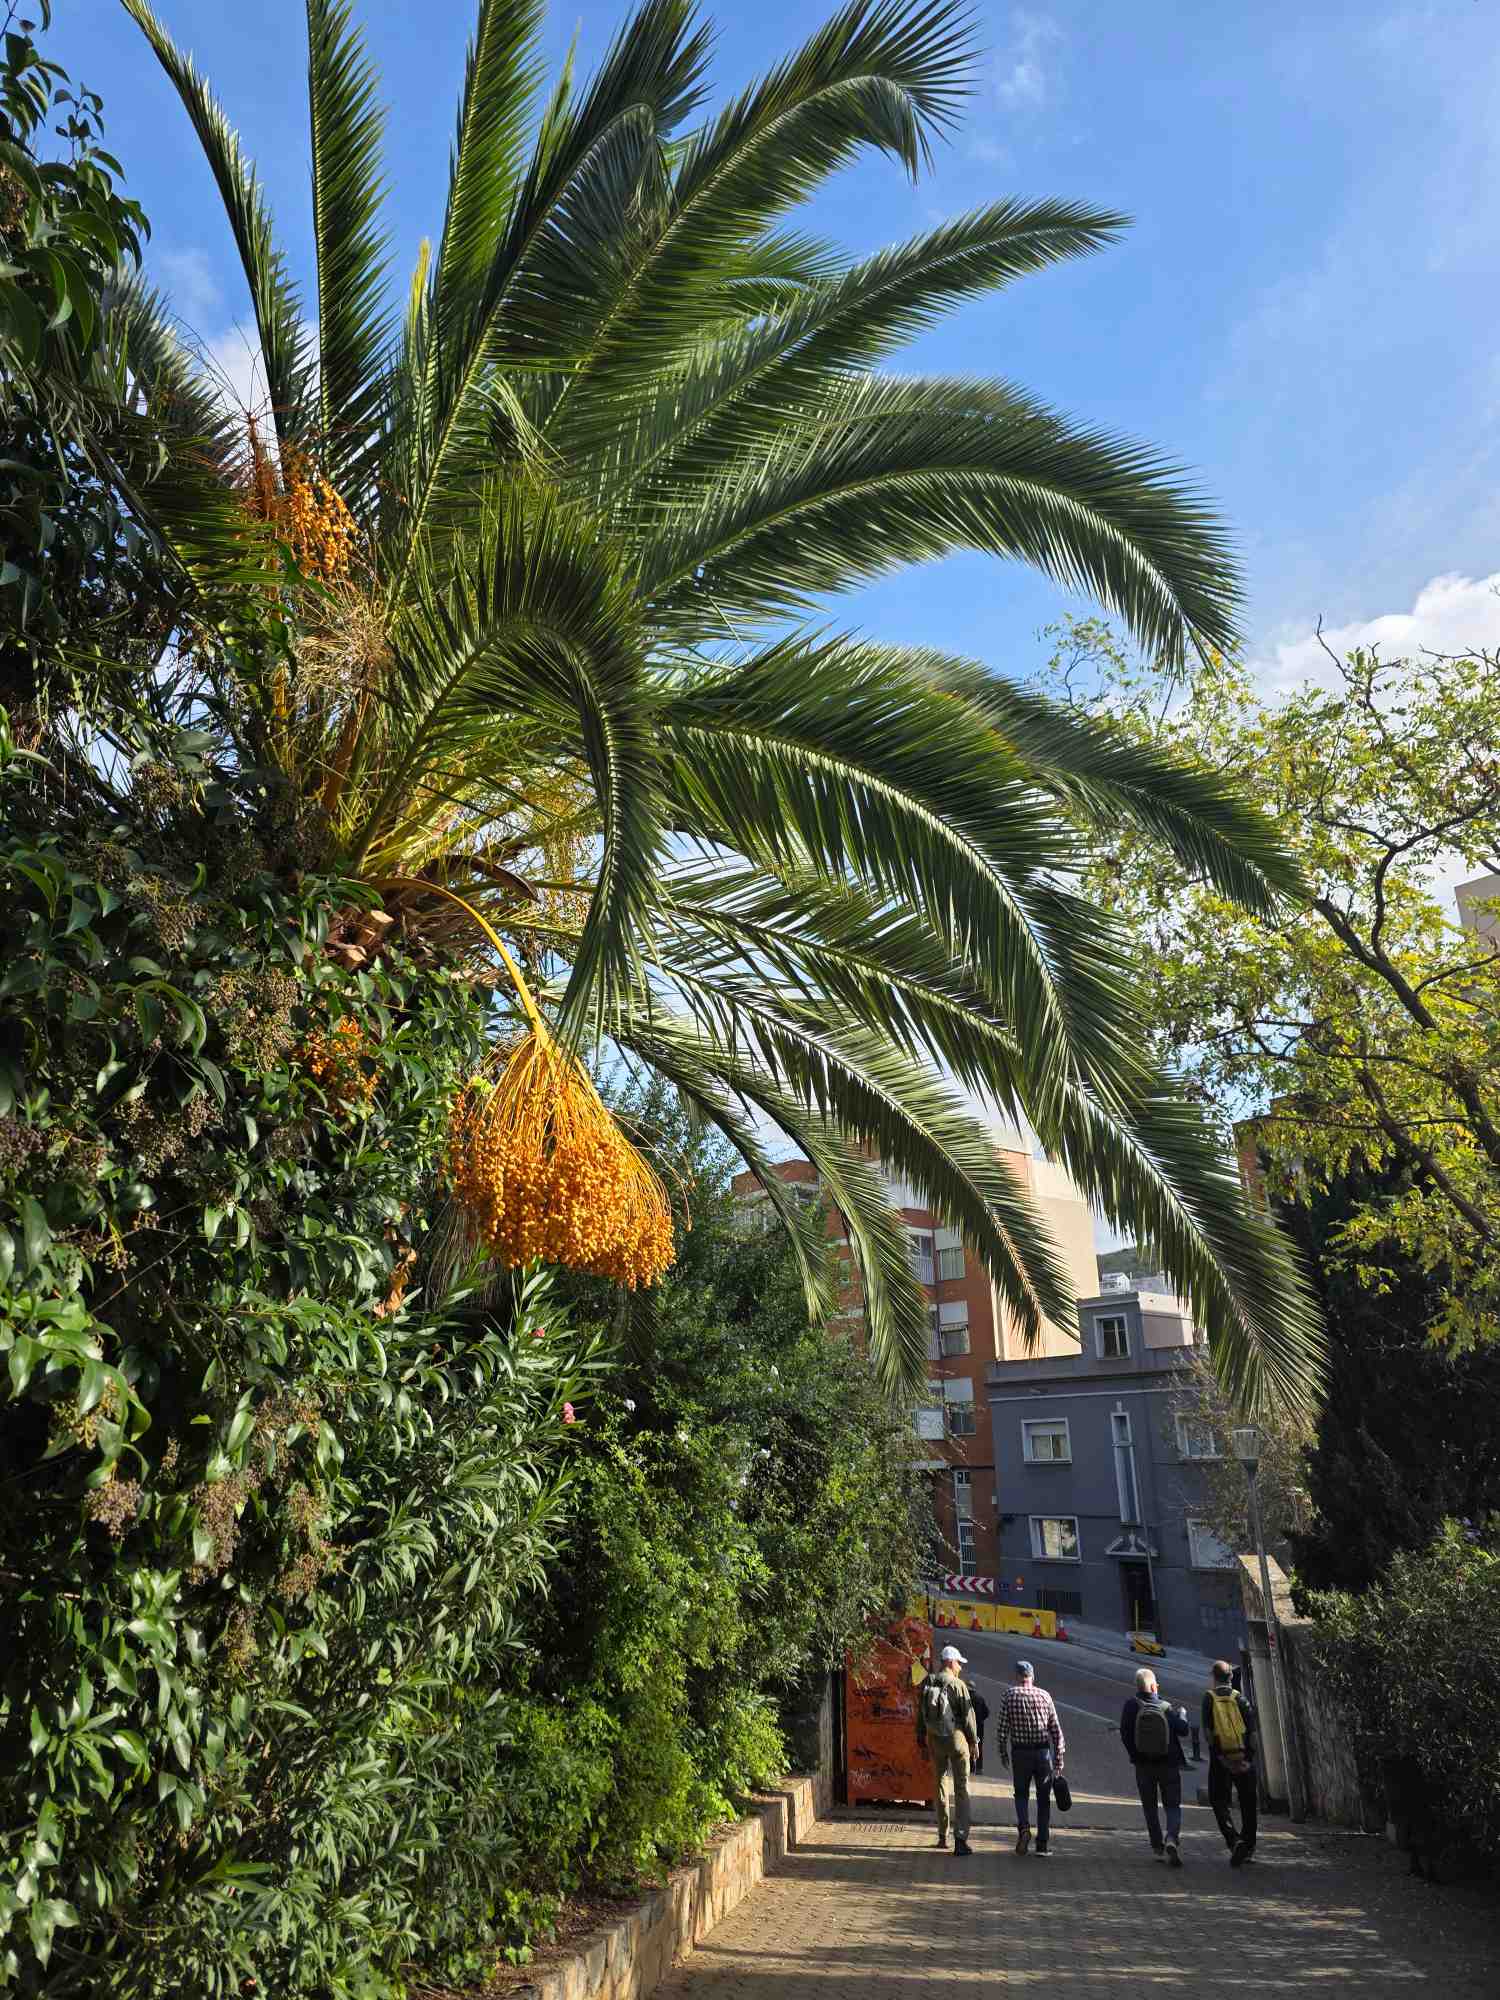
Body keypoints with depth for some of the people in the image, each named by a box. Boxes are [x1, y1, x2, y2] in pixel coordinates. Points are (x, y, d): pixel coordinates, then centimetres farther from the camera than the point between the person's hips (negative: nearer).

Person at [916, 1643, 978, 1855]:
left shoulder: (926, 1684, 3)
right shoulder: (957, 1684, -13)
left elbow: (920, 1714, 9)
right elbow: (968, 1714, -10)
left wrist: (921, 1738, 18)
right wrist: (973, 1739, 2)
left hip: (935, 1741, 5)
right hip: (956, 1738, -5)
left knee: (940, 1784, 17)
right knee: (961, 1788, 0)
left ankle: (943, 1836, 22)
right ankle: (960, 1838, -8)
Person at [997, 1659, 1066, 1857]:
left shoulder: (1010, 1695, -3)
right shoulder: (1044, 1695, 0)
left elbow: (1001, 1727, -5)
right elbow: (1056, 1730, 1)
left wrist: (1002, 1752, 6)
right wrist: (1059, 1758, 6)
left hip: (1020, 1752, -1)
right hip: (1043, 1751, 1)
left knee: (1021, 1794, 15)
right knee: (1043, 1798, 13)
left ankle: (1024, 1827, -9)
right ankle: (1043, 1844, 12)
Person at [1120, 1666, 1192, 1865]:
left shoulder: (1131, 1705, -7)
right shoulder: (1165, 1707, -6)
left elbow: (1124, 1733, -10)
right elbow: (1182, 1730, -7)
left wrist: (1134, 1755, 3)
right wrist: (1182, 1714, 13)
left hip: (1143, 1764, 0)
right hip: (1169, 1764, 0)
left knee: (1150, 1807, 14)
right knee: (1172, 1805, 8)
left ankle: (1158, 1847, 12)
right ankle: (1172, 1838, -17)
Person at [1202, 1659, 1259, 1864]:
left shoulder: (1209, 1698, -2)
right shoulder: (1240, 1698, 1)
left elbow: (1207, 1731, -9)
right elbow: (1254, 1731, -5)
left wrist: (1220, 1757, -7)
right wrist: (1249, 1757, -3)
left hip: (1220, 1760, -2)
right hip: (1244, 1759, 2)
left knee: (1220, 1803, 6)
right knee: (1248, 1805, 17)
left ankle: (1234, 1841, -14)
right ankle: (1248, 1847, 23)